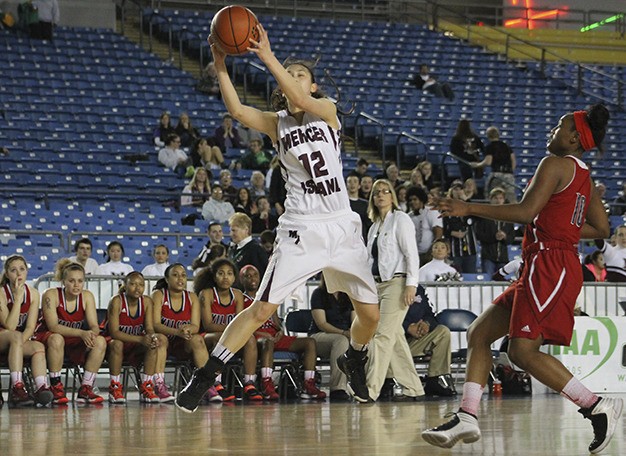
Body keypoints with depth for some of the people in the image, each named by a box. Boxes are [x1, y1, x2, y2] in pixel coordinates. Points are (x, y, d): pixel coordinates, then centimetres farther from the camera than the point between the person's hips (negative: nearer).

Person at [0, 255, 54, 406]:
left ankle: (41, 388, -44)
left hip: (20, 341, 4)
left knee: (38, 347, -27)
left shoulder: (33, 294, 1)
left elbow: (30, 327, -4)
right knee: (15, 336, -37)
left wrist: (19, 341, -24)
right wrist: (18, 298, -24)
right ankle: (17, 387, -48)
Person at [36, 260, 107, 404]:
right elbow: (53, 326, -26)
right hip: (45, 339, -4)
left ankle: (85, 389, -18)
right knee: (57, 339, -39)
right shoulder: (51, 295, -16)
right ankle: (56, 387, -27)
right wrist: (81, 333, -39)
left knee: (100, 341, -21)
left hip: (73, 344, 4)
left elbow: (94, 327, -8)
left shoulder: (87, 296, -3)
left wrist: (92, 334, -35)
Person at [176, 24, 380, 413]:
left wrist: (268, 58, -27)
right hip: (301, 230, -1)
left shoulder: (327, 110, 2)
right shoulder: (277, 123, 5)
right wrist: (221, 65, -25)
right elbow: (237, 110, -14)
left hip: (342, 227, 1)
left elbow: (301, 101, -20)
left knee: (370, 314, 4)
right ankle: (205, 376, -7)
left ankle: (355, 362, 36)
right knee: (262, 309, -11)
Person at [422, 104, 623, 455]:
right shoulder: (583, 175, 20)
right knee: (480, 334, 8)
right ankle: (467, 418, 2)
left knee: (524, 351, -15)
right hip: (545, 268, 10)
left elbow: (527, 212, -19)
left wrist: (469, 209, -15)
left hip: (549, 265, -10)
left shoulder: (556, 164, -8)